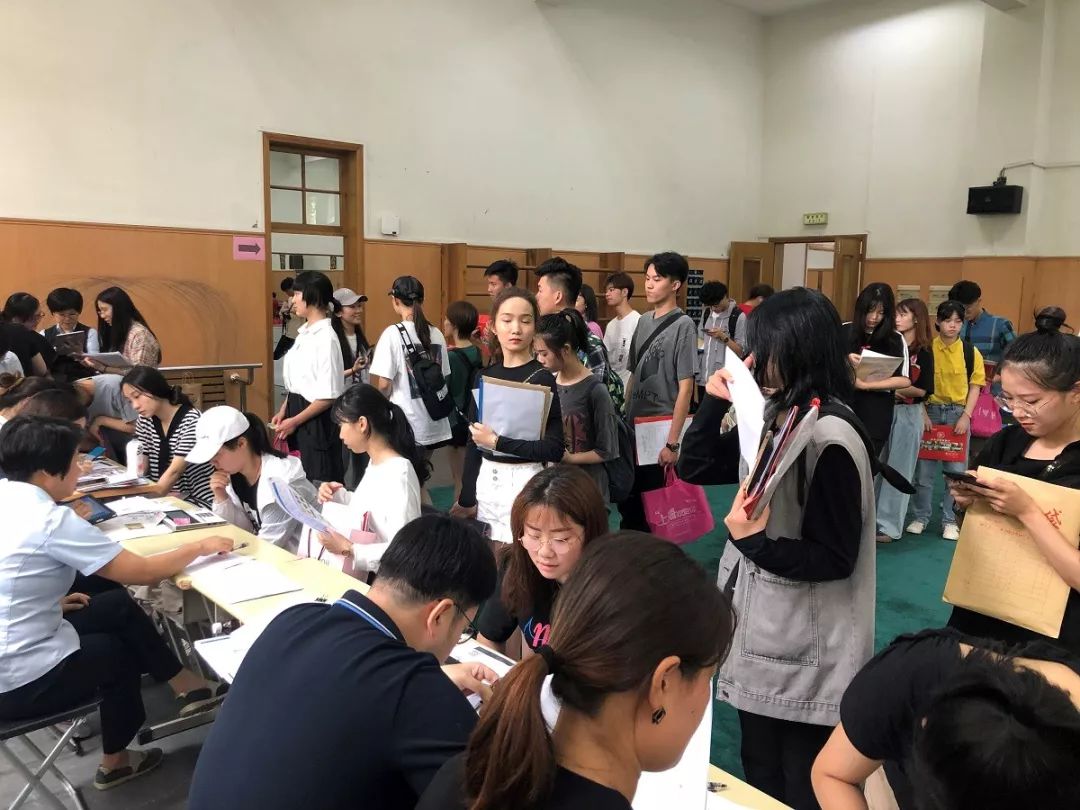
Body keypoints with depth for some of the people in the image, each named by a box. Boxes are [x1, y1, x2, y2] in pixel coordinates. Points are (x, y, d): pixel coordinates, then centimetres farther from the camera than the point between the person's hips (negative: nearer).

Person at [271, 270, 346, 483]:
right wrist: (284, 412, 7)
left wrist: (294, 421, -14)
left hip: (317, 421, -9)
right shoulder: (304, 332, 9)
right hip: (298, 412, 9)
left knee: (319, 482, 2)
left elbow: (328, 396, -20)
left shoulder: (326, 338, -18)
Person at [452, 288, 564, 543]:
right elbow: (473, 439, 11)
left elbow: (555, 449, -15)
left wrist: (497, 442, -16)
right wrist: (466, 499, 12)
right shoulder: (486, 376, 7)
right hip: (486, 481, 6)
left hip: (524, 482, -5)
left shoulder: (542, 378, -10)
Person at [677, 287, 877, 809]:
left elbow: (834, 559, -21)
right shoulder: (771, 418, 3)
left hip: (805, 654, -8)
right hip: (760, 632, 8)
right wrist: (716, 402, -7)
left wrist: (753, 542, -28)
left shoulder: (832, 438, -23)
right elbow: (694, 468, 4)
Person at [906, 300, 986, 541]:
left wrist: (966, 416, -7)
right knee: (924, 468, 3)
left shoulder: (971, 353, 0)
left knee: (957, 471, 4)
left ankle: (950, 520, 16)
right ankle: (920, 517, 17)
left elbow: (975, 386, 2)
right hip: (931, 411, -1)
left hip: (958, 413, 1)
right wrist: (923, 413, -7)